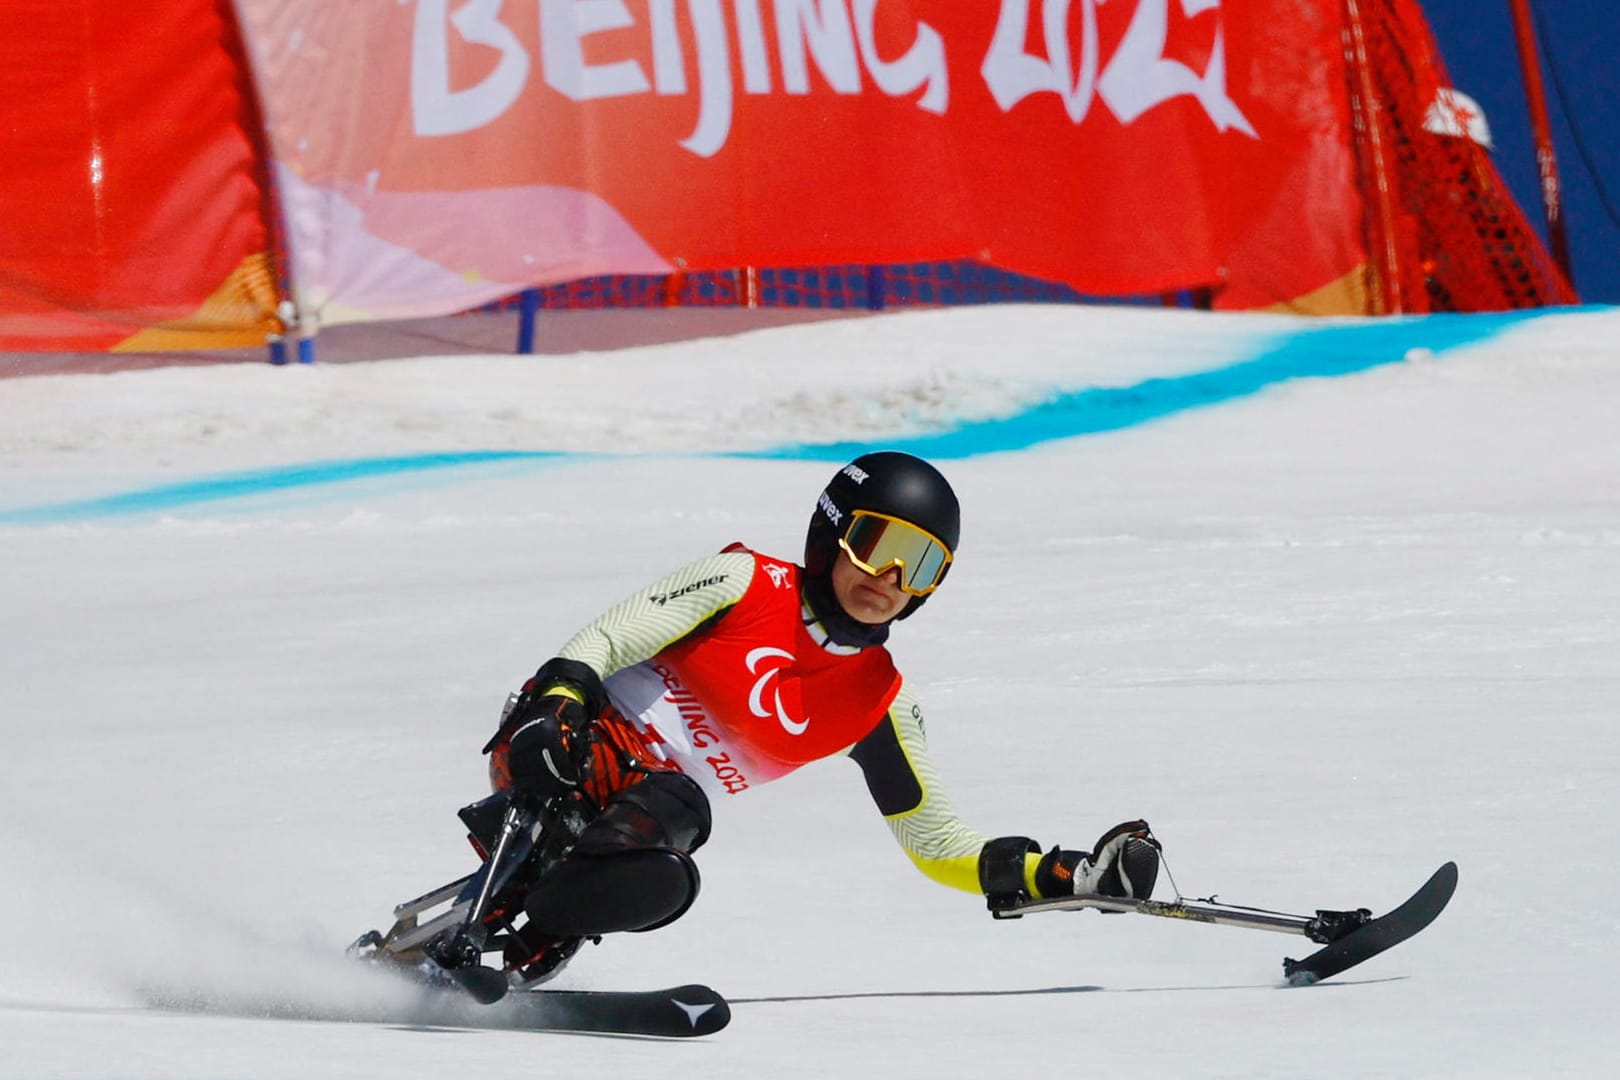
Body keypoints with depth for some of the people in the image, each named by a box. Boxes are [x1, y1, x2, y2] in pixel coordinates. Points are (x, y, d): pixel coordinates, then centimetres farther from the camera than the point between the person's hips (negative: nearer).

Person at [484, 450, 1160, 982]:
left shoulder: (879, 705, 8)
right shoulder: (745, 583, -4)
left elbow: (935, 842, 15)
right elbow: (603, 642, -9)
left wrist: (1071, 877, 3)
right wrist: (554, 711, -31)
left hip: (662, 802, 3)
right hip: (581, 740, -3)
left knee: (659, 884, -36)